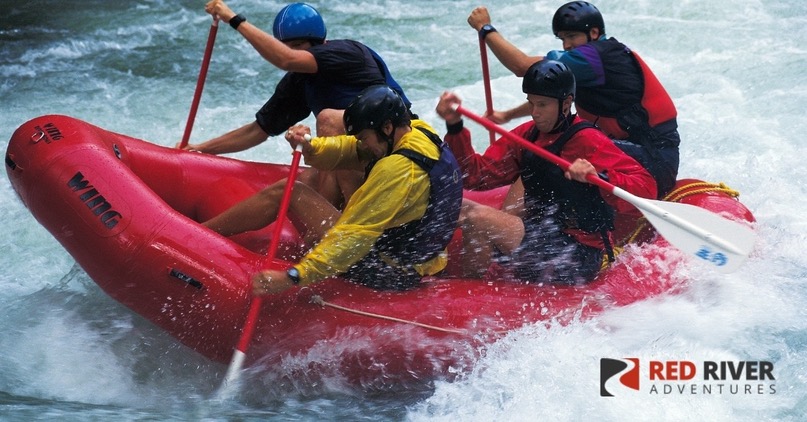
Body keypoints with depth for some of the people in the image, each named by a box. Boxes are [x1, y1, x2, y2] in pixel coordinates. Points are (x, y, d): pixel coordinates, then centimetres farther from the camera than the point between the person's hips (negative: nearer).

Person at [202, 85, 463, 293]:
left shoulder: (400, 169, -27)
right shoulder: (418, 131, 2)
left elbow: (356, 234, -33)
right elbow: (348, 151, 4)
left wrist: (293, 277, -36)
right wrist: (309, 147, -17)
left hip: (388, 273, -10)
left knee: (286, 193, -7)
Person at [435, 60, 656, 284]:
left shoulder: (588, 141, -13)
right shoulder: (526, 135, 9)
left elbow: (646, 186, -21)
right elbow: (477, 175, 2)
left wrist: (599, 178, -39)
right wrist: (455, 127, -9)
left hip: (578, 256, -8)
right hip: (540, 238, 8)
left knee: (477, 217, -18)